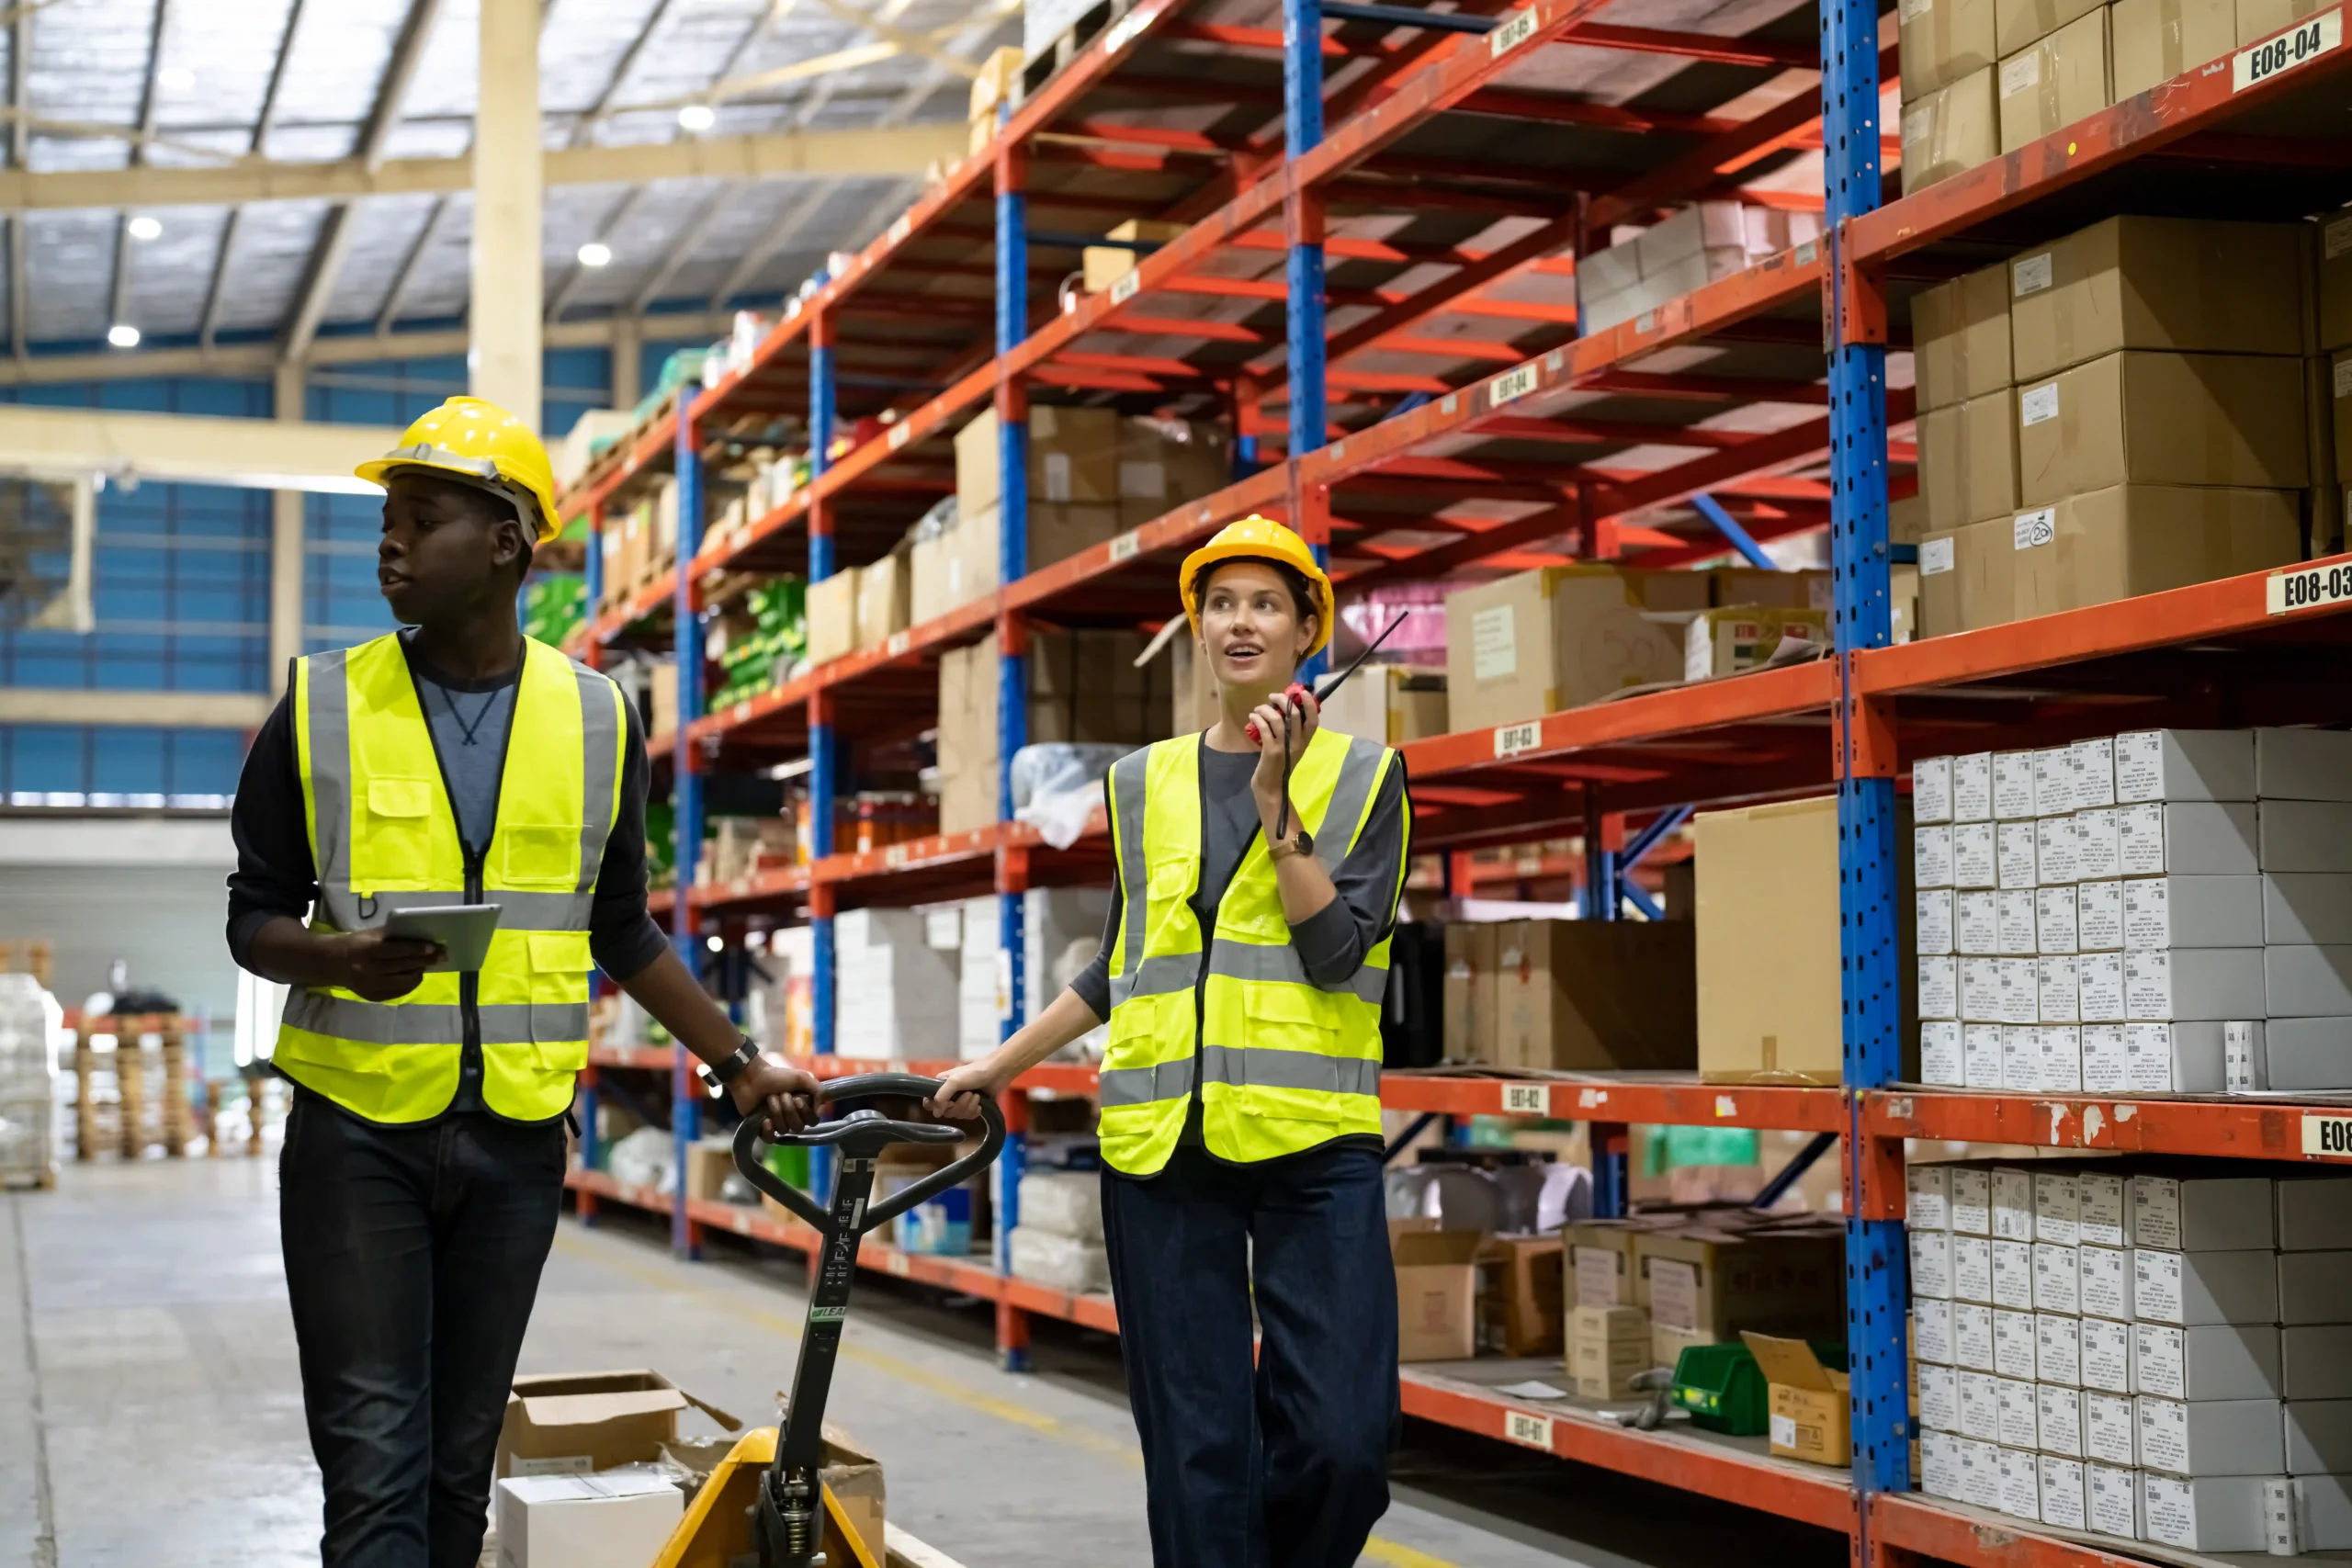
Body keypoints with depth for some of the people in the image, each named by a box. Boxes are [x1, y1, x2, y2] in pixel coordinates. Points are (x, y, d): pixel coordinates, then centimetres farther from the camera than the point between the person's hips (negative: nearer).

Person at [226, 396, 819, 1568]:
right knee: (373, 1465, -7)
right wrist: (341, 961, -19)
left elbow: (621, 930, 15)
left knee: (460, 1465, 10)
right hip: (357, 1129, -2)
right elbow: (254, 918, 3)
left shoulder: (596, 718, 5)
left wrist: (737, 1062, 13)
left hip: (516, 1132, 2)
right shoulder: (322, 707, 0)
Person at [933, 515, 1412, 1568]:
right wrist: (997, 1067, 19)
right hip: (1160, 1146, 3)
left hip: (1312, 1141, -2)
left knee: (1343, 1440, -8)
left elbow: (1337, 948, -8)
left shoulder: (1360, 774, 6)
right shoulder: (1144, 782, 14)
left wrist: (1275, 802, -13)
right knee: (1196, 1443, 2)